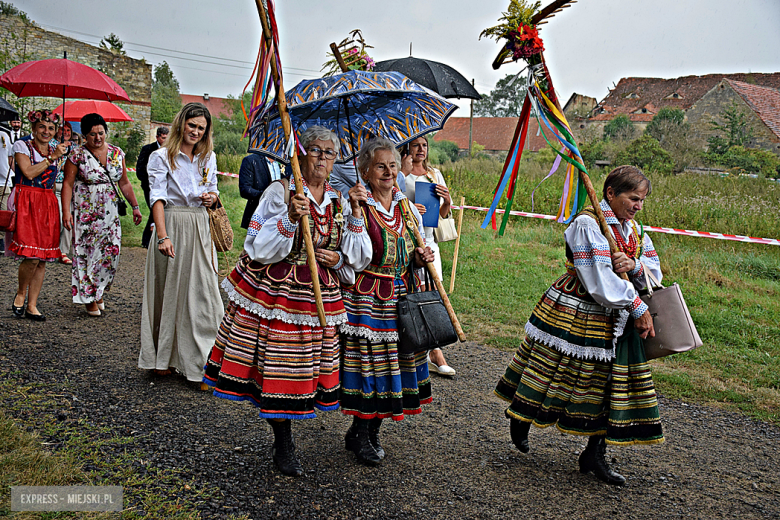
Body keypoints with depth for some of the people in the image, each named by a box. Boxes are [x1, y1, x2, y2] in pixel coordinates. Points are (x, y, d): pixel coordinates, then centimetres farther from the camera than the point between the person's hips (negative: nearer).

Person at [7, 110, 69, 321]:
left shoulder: (56, 151, 16)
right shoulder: (22, 146, 1)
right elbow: (28, 172, -12)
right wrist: (52, 158, -12)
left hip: (47, 206, 5)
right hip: (25, 203, -5)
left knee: (42, 259, 2)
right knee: (31, 257, -15)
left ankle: (32, 305, 11)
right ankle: (20, 294, 11)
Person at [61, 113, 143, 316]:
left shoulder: (117, 153, 5)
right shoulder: (77, 155, -5)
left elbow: (124, 183, 13)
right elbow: (67, 184, -7)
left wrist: (135, 206, 11)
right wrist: (66, 211, -16)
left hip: (110, 213, 4)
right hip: (85, 213, -3)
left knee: (111, 252, 2)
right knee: (86, 252, -1)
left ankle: (99, 293, 24)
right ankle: (89, 298, 11)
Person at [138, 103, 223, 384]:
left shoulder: (209, 157, 14)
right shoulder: (162, 157, -3)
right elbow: (157, 197, -11)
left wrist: (212, 197, -1)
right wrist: (163, 236, -22)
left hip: (201, 229, 4)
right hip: (172, 225, -4)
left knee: (202, 294, 1)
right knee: (169, 292, 4)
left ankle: (199, 362, 9)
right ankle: (162, 358, 19)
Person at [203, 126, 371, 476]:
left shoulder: (340, 202, 8)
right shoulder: (280, 192, -4)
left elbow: (358, 259, 6)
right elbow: (258, 248, -11)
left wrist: (350, 229, -8)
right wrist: (290, 218, -22)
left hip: (318, 295, 4)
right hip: (273, 289, -3)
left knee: (304, 365, 6)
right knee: (276, 365, 2)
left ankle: (282, 443, 25)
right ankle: (284, 447, 19)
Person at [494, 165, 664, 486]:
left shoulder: (634, 230, 9)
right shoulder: (587, 224, -17)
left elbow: (654, 272, 8)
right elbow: (599, 283, -23)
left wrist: (633, 265, -15)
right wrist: (638, 307, -17)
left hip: (615, 323, 7)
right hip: (572, 315, -7)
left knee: (609, 385, 8)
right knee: (549, 374, 5)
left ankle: (594, 455, 20)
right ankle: (520, 421, 32)